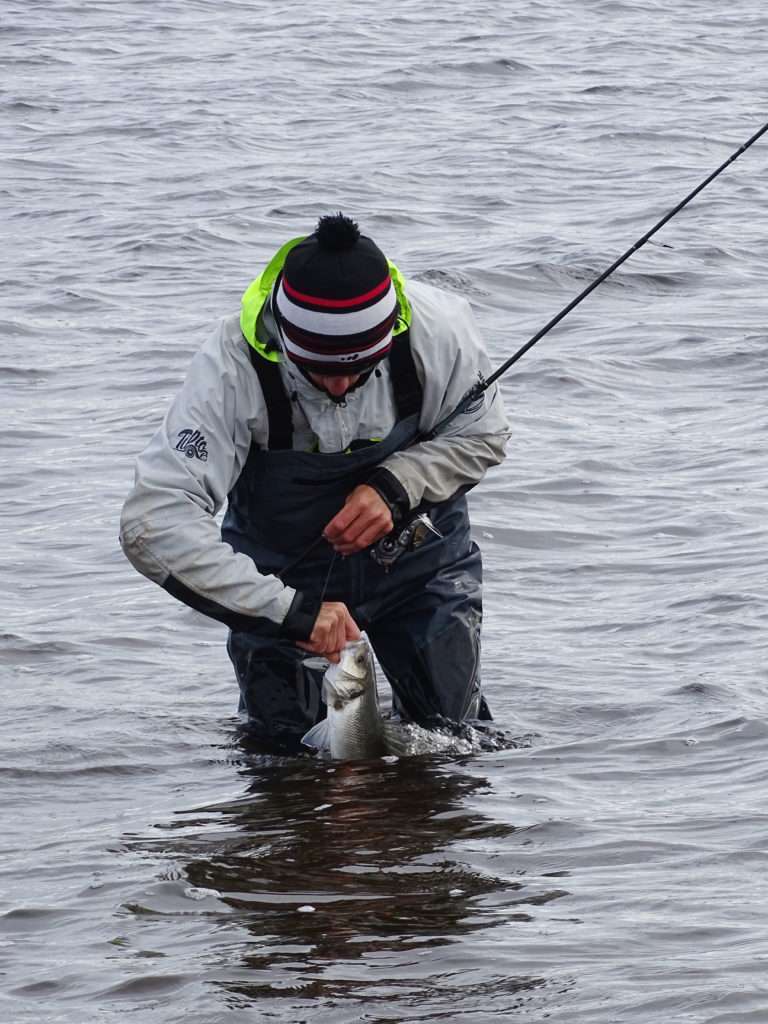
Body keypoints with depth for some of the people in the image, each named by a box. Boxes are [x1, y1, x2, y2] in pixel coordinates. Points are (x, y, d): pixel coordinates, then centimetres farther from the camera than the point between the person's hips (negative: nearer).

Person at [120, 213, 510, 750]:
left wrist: (394, 488, -29)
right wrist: (291, 611, -47)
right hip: (286, 572, -2)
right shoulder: (232, 369, -37)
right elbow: (153, 524, -42)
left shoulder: (435, 328, -30)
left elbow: (484, 434, -9)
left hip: (415, 547, 2)